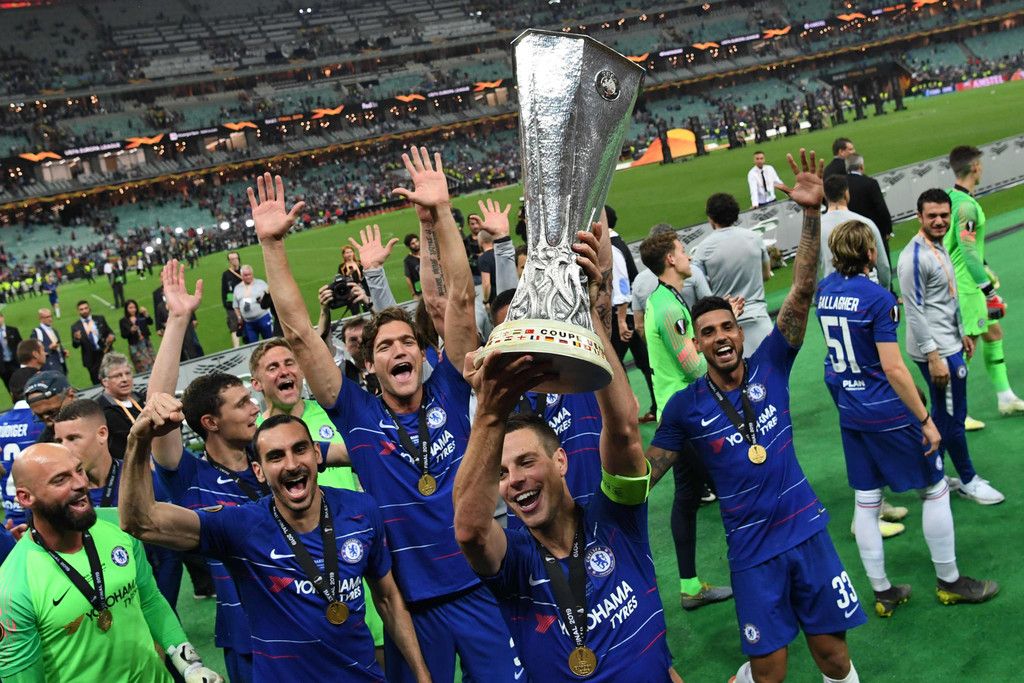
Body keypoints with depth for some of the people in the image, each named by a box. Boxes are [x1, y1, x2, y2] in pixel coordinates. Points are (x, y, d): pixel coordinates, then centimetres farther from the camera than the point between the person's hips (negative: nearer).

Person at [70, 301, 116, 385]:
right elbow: (75, 345, -1)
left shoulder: (100, 319, 6)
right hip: (91, 359, -1)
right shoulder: (76, 327, 0)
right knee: (97, 383, 4)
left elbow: (110, 332, 11)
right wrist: (77, 339, -23)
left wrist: (111, 337, -12)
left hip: (106, 353, 1)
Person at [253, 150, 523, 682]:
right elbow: (298, 333, -4)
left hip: (480, 587, 0)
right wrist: (272, 244, -9)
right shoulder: (358, 414, 0)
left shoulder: (449, 393, 1)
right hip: (410, 601, 0)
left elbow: (460, 300, -7)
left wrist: (439, 213, -15)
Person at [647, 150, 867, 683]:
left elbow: (801, 292, -12)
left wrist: (812, 214, -22)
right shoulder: (685, 407, -5)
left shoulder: (769, 365, -2)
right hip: (752, 551, -1)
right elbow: (644, 472, 2)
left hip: (807, 530, 2)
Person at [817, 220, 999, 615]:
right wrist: (925, 419, -17)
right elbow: (892, 368, -22)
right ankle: (949, 581, 22)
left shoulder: (825, 289, 0)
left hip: (849, 413, 7)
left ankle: (882, 593, 20)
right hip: (888, 414, -7)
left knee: (866, 501, 11)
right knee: (934, 490, 11)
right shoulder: (877, 298, -20)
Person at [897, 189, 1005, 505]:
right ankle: (968, 481, 17)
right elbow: (914, 311, -21)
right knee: (953, 417, 3)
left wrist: (962, 333, 23)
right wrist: (934, 356, -23)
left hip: (949, 346, 10)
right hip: (937, 351, -10)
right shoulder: (915, 257, -19)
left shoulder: (939, 247, 11)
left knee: (943, 415, 16)